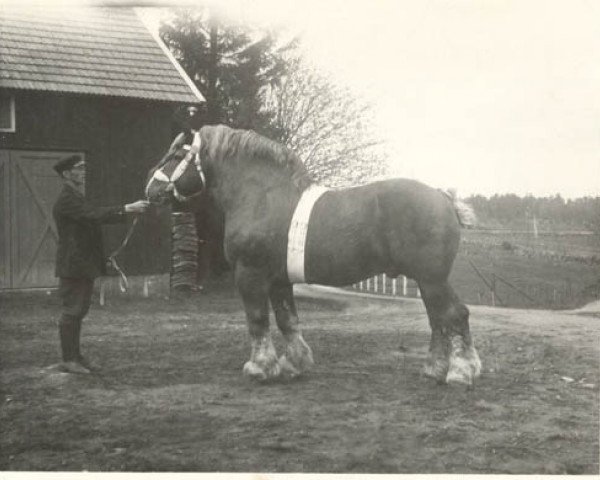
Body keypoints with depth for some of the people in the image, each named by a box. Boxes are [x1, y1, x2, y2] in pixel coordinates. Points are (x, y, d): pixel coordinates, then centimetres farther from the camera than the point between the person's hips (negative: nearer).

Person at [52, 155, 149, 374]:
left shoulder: (77, 198, 17)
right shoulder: (66, 200, -17)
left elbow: (95, 217, 16)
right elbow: (95, 215, -27)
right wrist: (128, 208, -29)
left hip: (84, 264, 10)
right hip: (73, 265, -10)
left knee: (79, 310, 14)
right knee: (71, 311, -5)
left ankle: (75, 355, 22)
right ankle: (68, 360, 1)